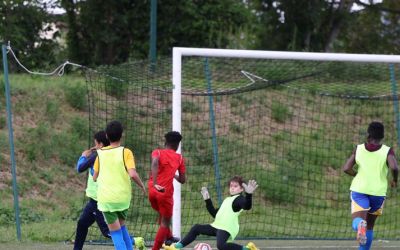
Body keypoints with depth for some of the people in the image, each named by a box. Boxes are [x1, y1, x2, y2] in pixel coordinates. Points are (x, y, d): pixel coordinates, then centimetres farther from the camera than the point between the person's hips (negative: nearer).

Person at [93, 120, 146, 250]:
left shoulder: (101, 153, 4)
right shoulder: (125, 152, -5)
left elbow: (95, 177, 10)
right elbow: (133, 174, -17)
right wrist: (142, 186, 0)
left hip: (106, 199, 0)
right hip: (123, 197, 0)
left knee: (116, 232, 2)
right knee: (121, 226, 23)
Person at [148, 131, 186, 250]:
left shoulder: (157, 152, 7)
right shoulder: (179, 158, 9)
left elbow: (155, 162, -18)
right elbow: (182, 180, 10)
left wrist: (155, 184, -24)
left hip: (152, 191, 3)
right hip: (166, 192, -2)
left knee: (162, 214, 30)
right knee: (165, 222, 6)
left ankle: (168, 237, 35)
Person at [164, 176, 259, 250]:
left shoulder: (239, 199, -6)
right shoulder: (227, 200, 24)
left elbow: (247, 206, -29)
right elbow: (215, 213, 29)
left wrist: (249, 194, -49)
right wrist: (207, 200, 28)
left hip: (226, 228, -10)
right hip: (217, 226, 10)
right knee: (196, 228, 18)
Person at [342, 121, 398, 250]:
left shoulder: (359, 149, 3)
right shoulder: (387, 151, -3)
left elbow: (346, 168, -1)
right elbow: (394, 167, -20)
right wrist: (395, 180, 1)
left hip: (359, 190, -1)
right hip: (378, 192, 1)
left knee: (357, 222, -14)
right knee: (369, 226, 19)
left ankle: (360, 225, -50)